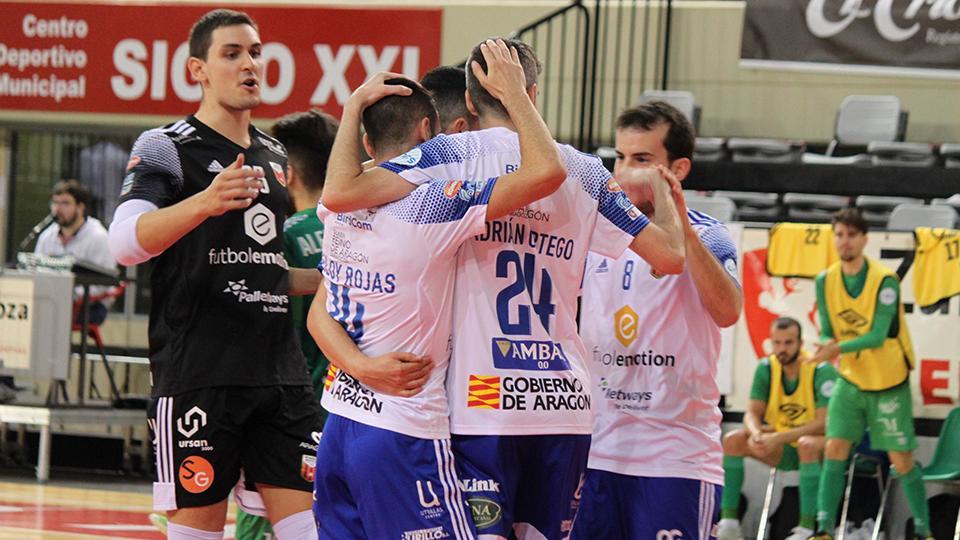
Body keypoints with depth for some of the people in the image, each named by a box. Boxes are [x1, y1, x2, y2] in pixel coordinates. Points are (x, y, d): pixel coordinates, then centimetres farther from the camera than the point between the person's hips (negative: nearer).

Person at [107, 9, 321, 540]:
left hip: (281, 371, 6)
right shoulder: (167, 148, -3)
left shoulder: (273, 155, 19)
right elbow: (125, 243, -22)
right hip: (198, 372, -6)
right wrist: (205, 202, -36)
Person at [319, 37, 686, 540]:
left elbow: (338, 194, -11)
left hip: (484, 403, -4)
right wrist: (663, 193, 32)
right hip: (566, 401, 4)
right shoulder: (584, 170, 10)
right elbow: (670, 254, 12)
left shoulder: (453, 154, -1)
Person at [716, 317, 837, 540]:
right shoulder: (766, 369, -3)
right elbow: (752, 413, -6)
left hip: (821, 446, -5)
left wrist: (779, 438, -32)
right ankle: (728, 521, -16)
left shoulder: (822, 371, -18)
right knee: (732, 440, -15)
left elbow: (823, 424, -24)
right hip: (782, 449, 5)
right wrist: (756, 434, -31)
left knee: (807, 445, -40)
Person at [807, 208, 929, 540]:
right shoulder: (826, 281, -3)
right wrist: (828, 345, -24)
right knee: (834, 449, -8)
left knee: (902, 462, 0)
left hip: (889, 384, -4)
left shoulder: (885, 281, -19)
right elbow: (827, 333, 0)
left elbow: (878, 336, -24)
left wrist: (839, 348, -37)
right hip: (850, 380, 4)